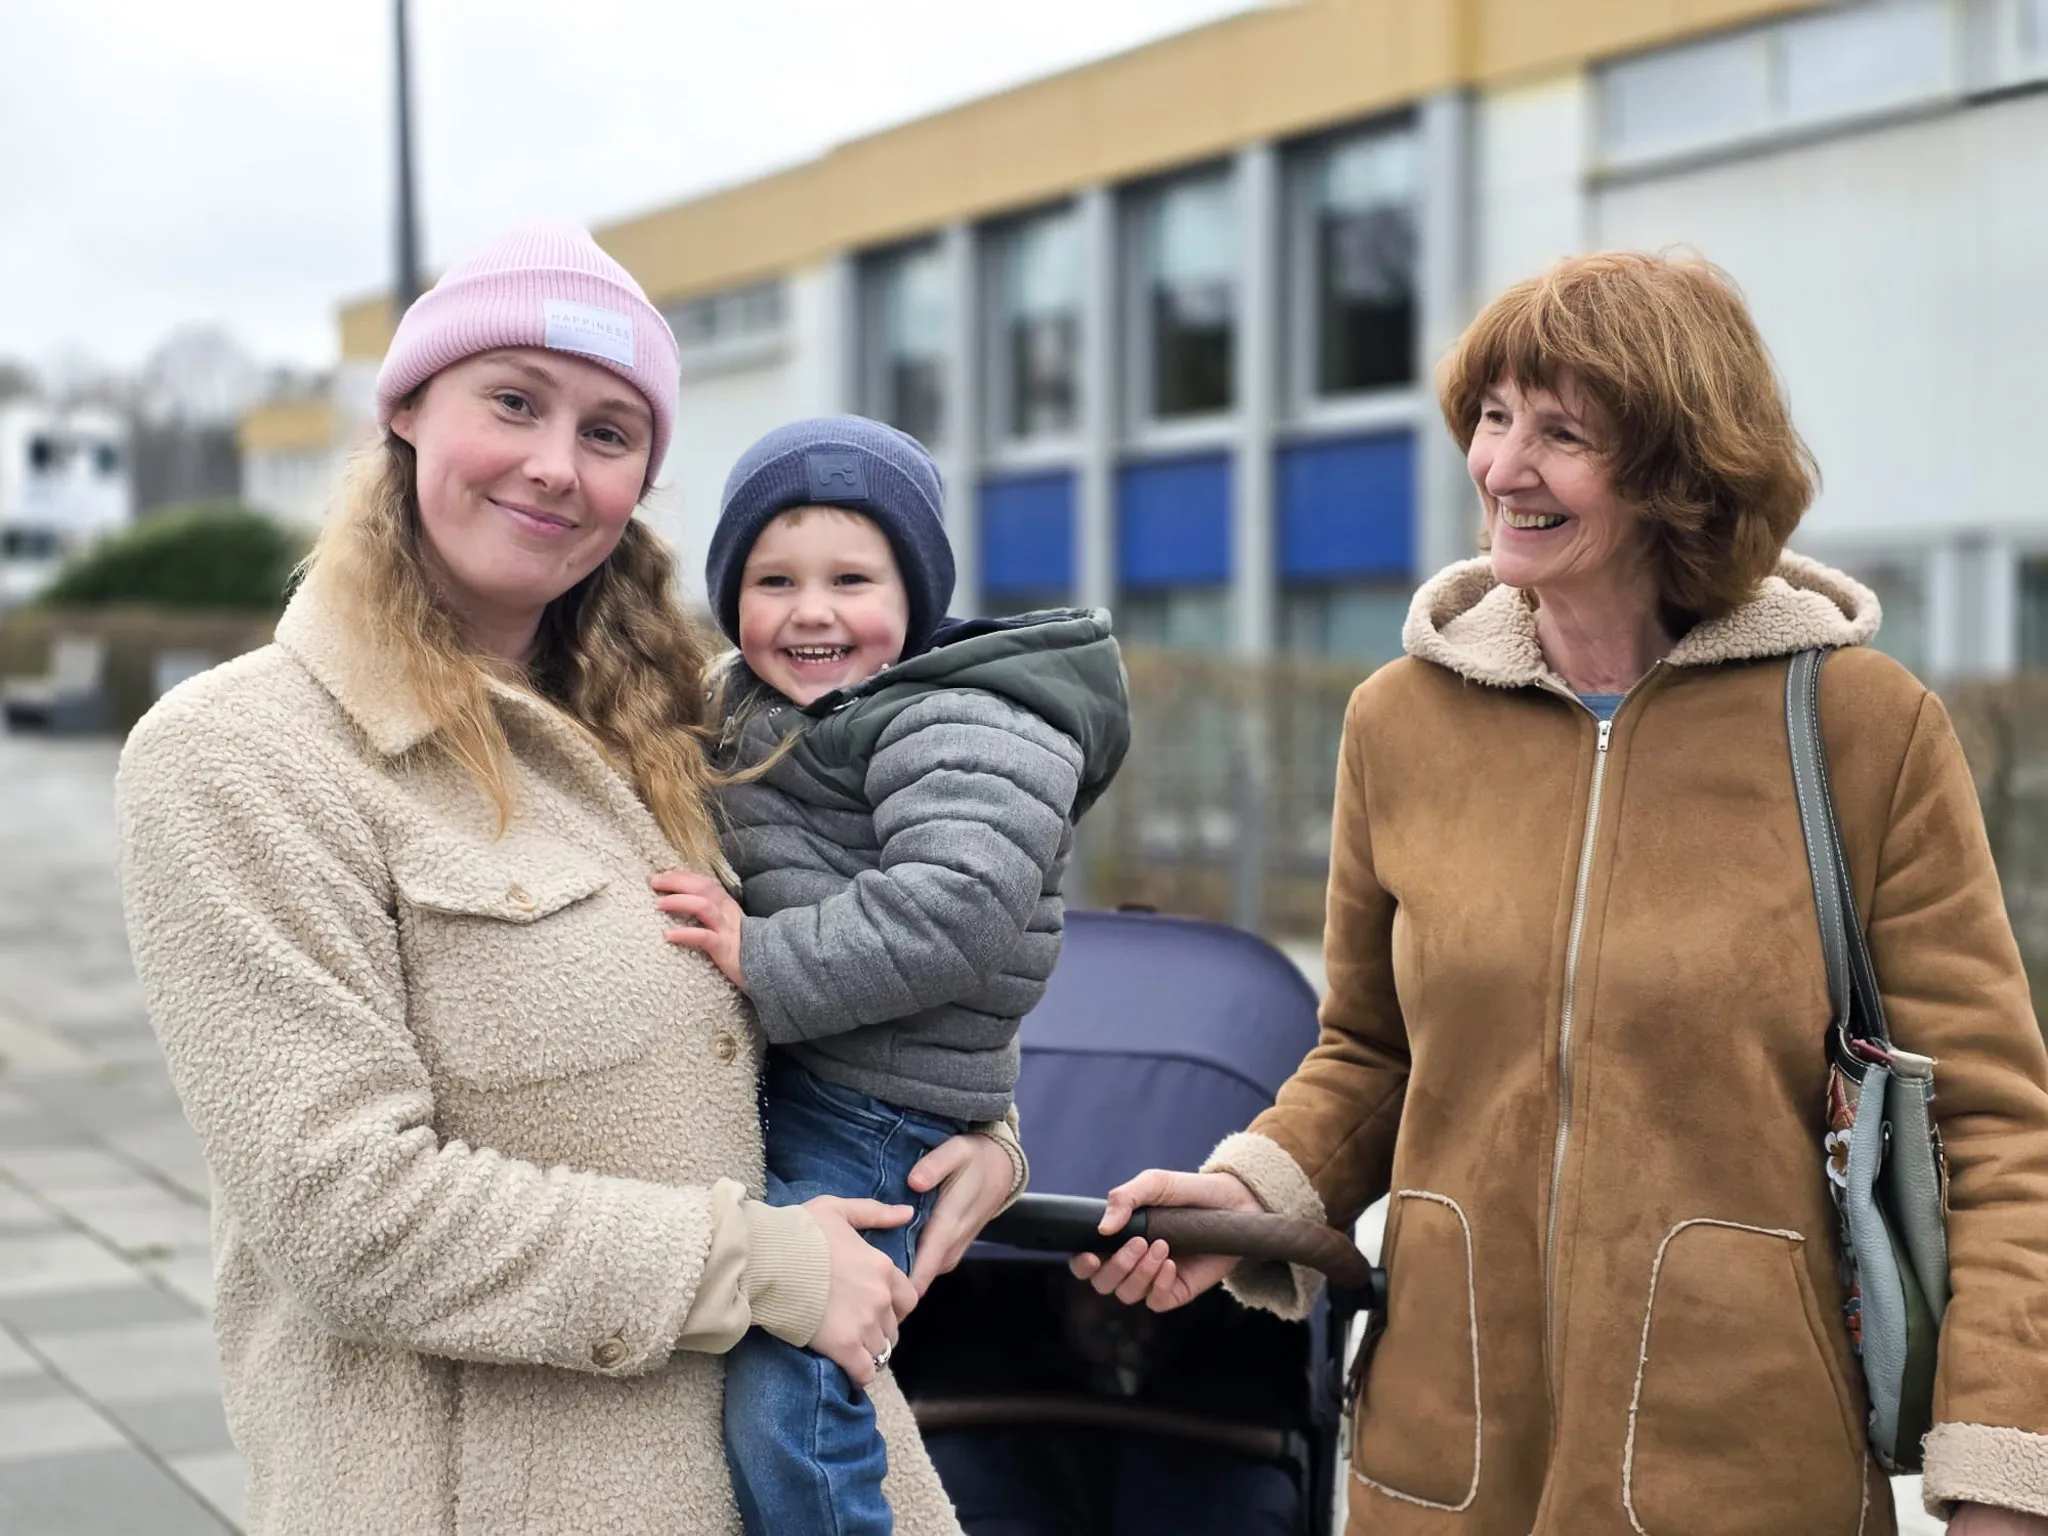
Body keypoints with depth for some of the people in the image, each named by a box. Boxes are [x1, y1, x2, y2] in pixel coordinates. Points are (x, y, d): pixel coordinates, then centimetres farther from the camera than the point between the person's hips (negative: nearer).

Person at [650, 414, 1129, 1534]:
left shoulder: (961, 728, -13)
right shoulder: (747, 713, 15)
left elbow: (952, 912, -27)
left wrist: (765, 963, -24)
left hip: (867, 1113, -9)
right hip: (757, 1082, 9)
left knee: (782, 1400, -14)